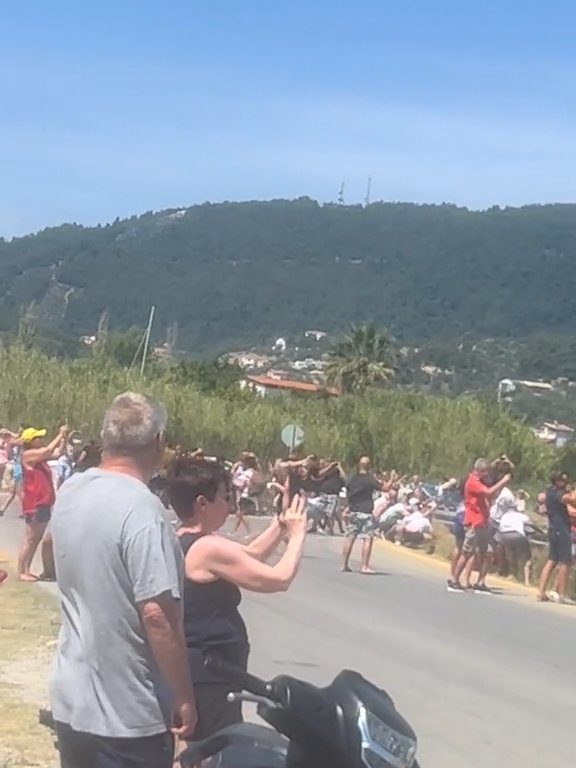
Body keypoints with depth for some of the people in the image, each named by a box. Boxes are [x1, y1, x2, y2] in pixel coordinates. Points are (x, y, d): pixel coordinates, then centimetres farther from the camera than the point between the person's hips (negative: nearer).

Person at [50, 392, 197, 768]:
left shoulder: (70, 492, 2)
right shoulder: (141, 508, -23)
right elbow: (157, 616, -25)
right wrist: (185, 698, -16)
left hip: (71, 699, 8)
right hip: (128, 714, -7)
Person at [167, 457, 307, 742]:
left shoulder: (183, 543, 10)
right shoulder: (209, 548, -21)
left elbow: (251, 554, 18)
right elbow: (280, 579, -20)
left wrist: (283, 521, 10)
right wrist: (297, 534, -6)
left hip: (192, 668, 11)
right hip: (209, 674, -11)